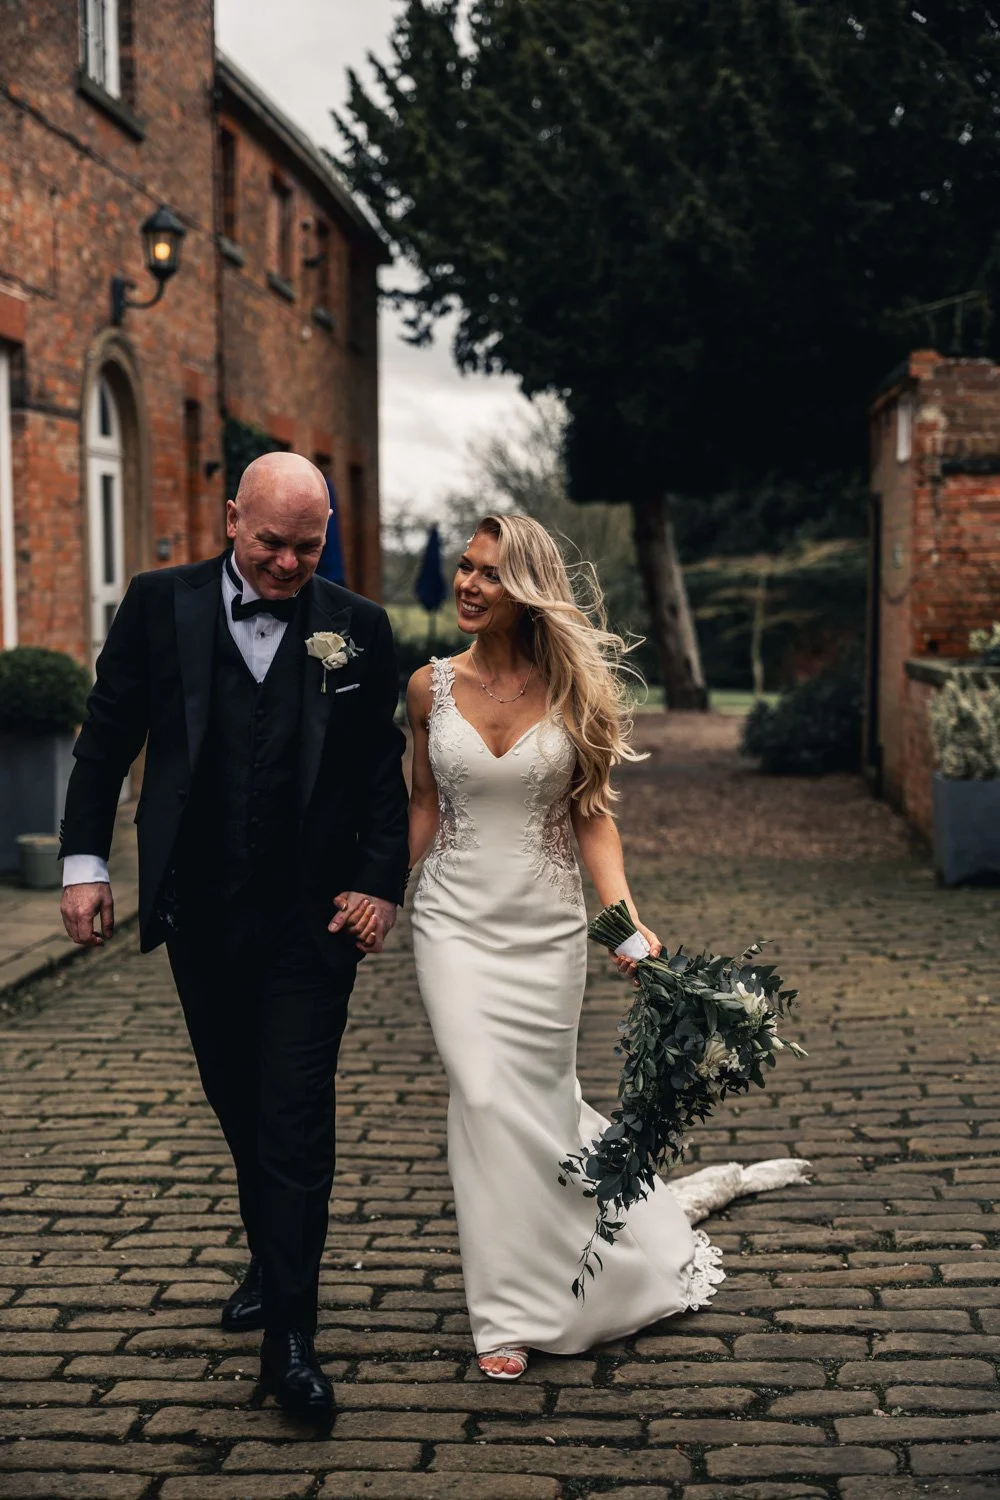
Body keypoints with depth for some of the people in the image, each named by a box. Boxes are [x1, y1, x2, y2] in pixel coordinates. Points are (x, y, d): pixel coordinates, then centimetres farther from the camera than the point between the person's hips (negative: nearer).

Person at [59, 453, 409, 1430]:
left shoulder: (357, 629, -3)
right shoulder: (159, 605, -1)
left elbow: (380, 771, 1)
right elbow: (108, 735, 4)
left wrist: (379, 884, -6)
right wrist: (85, 860, 0)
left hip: (311, 917, -2)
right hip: (198, 914, 2)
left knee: (294, 1120, -3)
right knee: (239, 1105, 17)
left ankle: (288, 1336, 3)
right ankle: (270, 1264, 37)